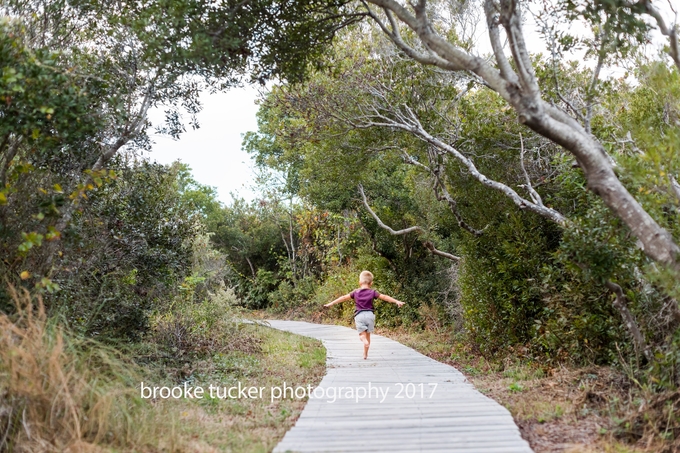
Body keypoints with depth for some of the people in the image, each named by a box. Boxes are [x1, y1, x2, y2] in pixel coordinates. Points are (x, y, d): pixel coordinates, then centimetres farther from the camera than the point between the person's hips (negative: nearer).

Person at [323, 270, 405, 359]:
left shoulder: (355, 292, 6)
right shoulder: (372, 292, 5)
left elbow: (344, 297, 7)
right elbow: (384, 297, 0)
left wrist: (331, 303, 12)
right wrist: (396, 301, 2)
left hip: (359, 315, -1)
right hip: (369, 314, 1)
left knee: (362, 334, 6)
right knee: (368, 335, 12)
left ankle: (365, 341, -30)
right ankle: (365, 354, 14)